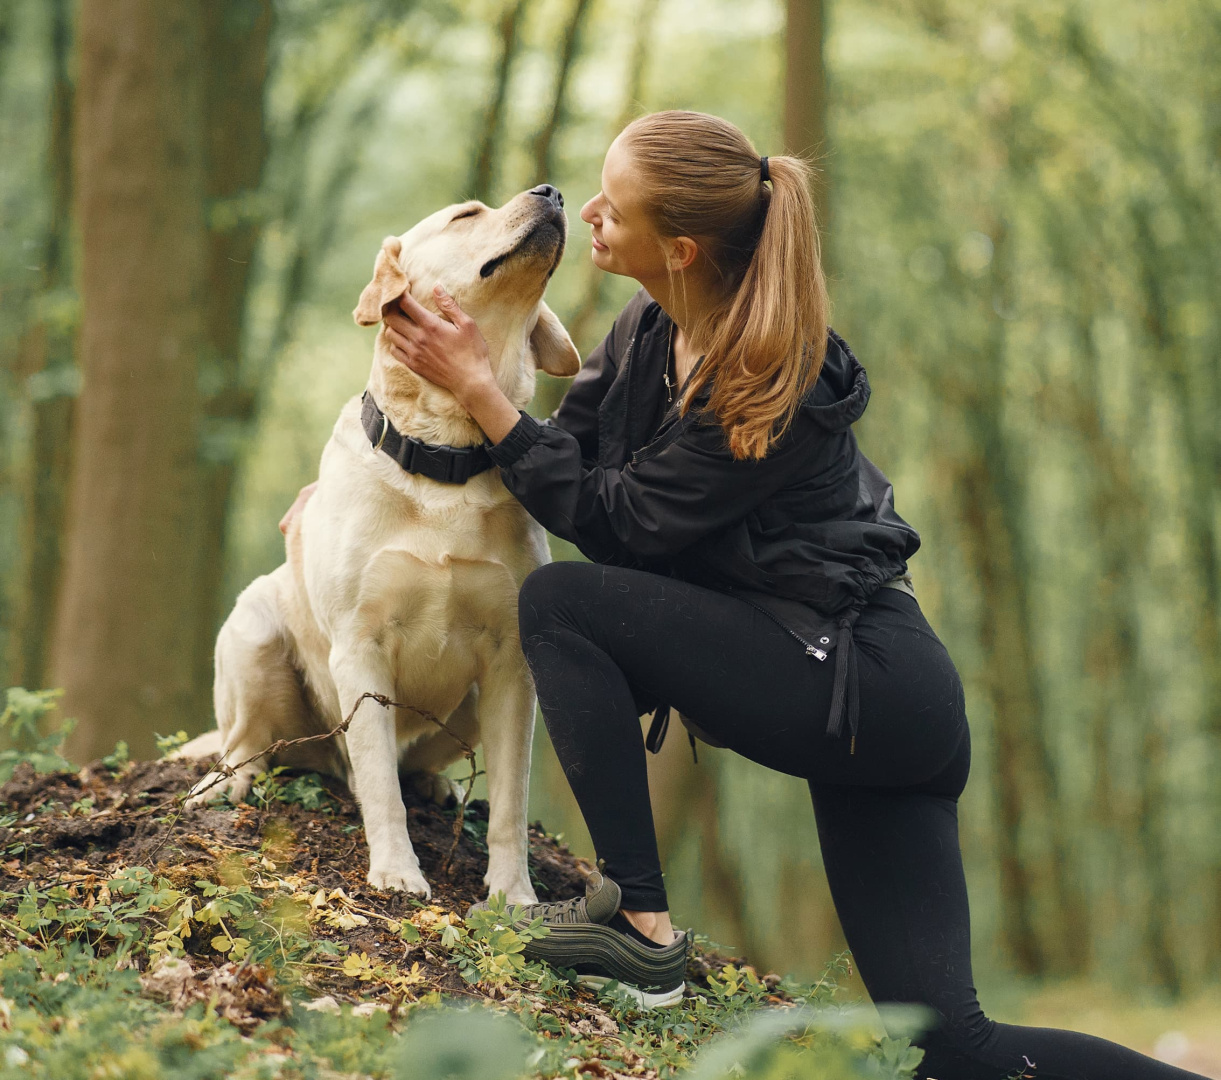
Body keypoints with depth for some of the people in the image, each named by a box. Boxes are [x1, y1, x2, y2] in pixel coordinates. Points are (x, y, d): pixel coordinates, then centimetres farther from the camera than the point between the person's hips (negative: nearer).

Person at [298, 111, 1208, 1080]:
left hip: (858, 681, -9)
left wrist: (477, 386, -13)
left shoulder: (772, 392, -21)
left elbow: (610, 518, -16)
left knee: (562, 602, -12)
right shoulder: (651, 330, 4)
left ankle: (639, 924, -11)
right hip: (869, 697, 9)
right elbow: (567, 451, 12)